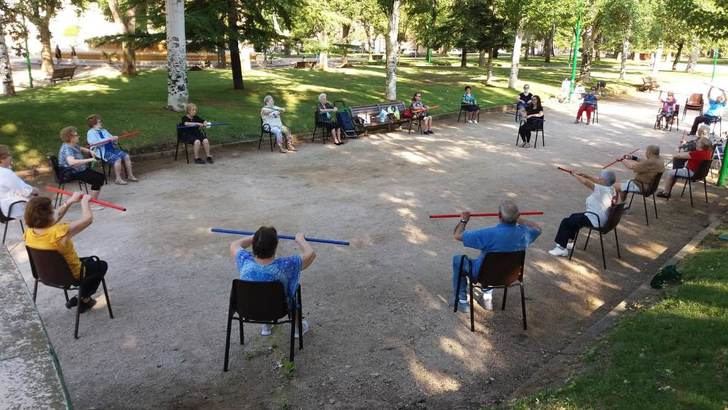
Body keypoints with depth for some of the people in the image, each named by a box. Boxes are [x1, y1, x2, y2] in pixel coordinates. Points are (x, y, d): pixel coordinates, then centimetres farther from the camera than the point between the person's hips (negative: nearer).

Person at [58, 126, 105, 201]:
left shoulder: (74, 145, 7)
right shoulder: (67, 148, -24)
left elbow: (81, 149, 32)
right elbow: (71, 162, -43)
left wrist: (90, 151, 10)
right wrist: (89, 160, -41)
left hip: (80, 170, 11)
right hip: (72, 173, -11)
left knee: (101, 176, 12)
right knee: (97, 180, -21)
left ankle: (94, 200, 18)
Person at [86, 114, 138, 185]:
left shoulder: (103, 130, 22)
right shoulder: (91, 133, -1)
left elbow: (111, 139, 22)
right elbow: (95, 142, -19)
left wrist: (114, 139, -4)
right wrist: (108, 139, -23)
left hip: (112, 149, 8)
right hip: (102, 152, -8)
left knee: (126, 156, -9)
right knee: (117, 159, -29)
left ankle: (130, 175, -3)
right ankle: (118, 179, -23)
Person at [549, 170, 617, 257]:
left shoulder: (603, 190, -25)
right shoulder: (610, 188, 2)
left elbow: (586, 182, -31)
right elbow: (596, 180, 13)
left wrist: (575, 175, -16)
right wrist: (585, 175, 0)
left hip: (595, 220, -10)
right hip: (601, 218, 10)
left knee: (565, 222, -3)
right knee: (574, 217, 25)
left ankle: (561, 248, 3)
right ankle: (570, 241, 31)